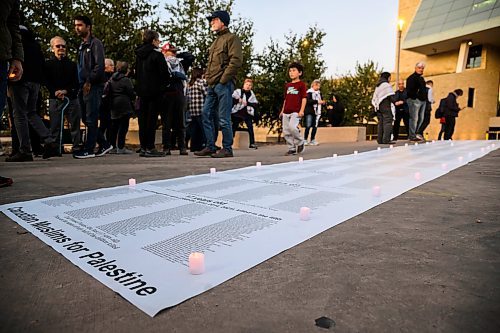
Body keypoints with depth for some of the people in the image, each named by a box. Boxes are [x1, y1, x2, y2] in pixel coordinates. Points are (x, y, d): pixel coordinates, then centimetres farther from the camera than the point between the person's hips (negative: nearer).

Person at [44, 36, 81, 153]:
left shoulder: (72, 64, 15)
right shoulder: (48, 64, 11)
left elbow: (76, 83, 6)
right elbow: (46, 82, 3)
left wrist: (66, 91, -9)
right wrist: (56, 92, -14)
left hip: (71, 98, 1)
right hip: (55, 99, -1)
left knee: (74, 124, -1)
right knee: (55, 125, -4)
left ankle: (76, 147, 4)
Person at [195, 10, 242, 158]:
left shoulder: (232, 38, -1)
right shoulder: (216, 41, 25)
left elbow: (236, 61, -13)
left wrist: (223, 79, -16)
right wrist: (208, 76, 14)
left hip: (224, 84, -9)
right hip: (212, 85, 9)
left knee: (223, 118, -7)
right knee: (206, 114, 6)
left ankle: (227, 149, 1)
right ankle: (210, 146, 13)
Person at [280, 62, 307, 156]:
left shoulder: (301, 84, 0)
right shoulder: (287, 85, 16)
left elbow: (304, 98, -6)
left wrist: (301, 110, -15)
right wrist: (282, 110, 18)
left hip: (296, 111, -6)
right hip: (286, 112, 6)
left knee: (292, 127, -25)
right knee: (286, 131, 3)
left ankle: (300, 142, 0)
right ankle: (292, 148, 14)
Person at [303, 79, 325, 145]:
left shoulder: (319, 93, 17)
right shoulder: (309, 92, -3)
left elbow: (320, 101, 23)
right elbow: (308, 101, -16)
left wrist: (322, 102, 1)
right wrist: (317, 101, -21)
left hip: (317, 112, 6)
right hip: (310, 112, -6)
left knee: (315, 126, 4)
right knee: (308, 126, -9)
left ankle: (312, 140, 11)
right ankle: (305, 140, -2)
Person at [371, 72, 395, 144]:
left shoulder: (377, 86, 22)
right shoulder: (386, 85, -3)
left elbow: (374, 99, 22)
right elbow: (391, 96, -13)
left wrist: (376, 106, 21)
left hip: (379, 107, 8)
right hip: (386, 106, -8)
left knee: (381, 123, 8)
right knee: (387, 122, -10)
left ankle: (380, 140, 6)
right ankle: (386, 139, -18)